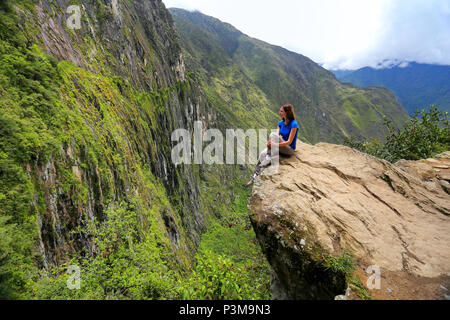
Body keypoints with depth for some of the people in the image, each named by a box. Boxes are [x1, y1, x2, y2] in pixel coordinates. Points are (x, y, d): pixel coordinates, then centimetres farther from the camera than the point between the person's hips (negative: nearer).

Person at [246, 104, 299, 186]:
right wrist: (270, 143, -23)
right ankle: (255, 177, -17)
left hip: (290, 149, -6)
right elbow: (278, 136, 0)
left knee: (273, 134, -28)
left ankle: (267, 160, -27)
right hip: (281, 147, 7)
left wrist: (276, 144, -32)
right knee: (262, 154, -19)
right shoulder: (281, 123, 6)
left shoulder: (294, 124, -16)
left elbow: (289, 141, -20)